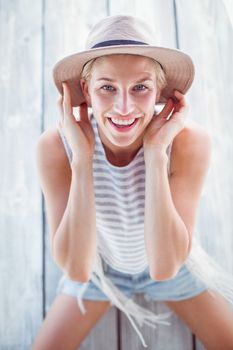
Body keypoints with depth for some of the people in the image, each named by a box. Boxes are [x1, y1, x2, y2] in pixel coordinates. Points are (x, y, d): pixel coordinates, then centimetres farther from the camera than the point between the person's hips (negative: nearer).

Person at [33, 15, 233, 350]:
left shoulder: (190, 141, -30)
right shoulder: (56, 145, -29)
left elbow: (164, 266, -33)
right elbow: (76, 269, -32)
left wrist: (156, 153, -40)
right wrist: (82, 157, -40)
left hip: (173, 266, 1)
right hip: (98, 266, 0)